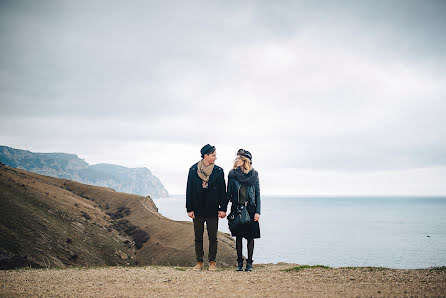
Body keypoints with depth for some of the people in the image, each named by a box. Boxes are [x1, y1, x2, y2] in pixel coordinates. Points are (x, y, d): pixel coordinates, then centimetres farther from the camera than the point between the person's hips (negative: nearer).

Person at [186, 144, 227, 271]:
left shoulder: (219, 171, 1)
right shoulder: (193, 170, 0)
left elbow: (222, 191, 3)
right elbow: (189, 190, 2)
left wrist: (223, 209, -3)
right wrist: (189, 209, -2)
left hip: (213, 211, 0)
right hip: (198, 210, 0)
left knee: (213, 237, 3)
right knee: (198, 237, 6)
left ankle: (212, 262, 13)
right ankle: (199, 262, 15)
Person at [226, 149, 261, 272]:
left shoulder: (254, 175, 2)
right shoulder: (232, 174, 4)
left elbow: (257, 194, 4)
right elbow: (228, 193, 7)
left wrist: (257, 212, -3)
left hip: (250, 209, -1)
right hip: (237, 208, 1)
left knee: (250, 236, 1)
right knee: (238, 236, 3)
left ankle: (249, 263, 9)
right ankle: (239, 262, 13)